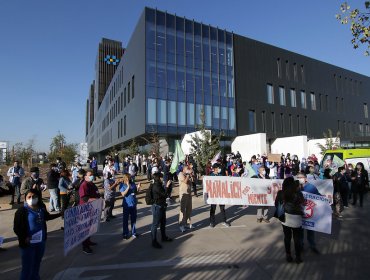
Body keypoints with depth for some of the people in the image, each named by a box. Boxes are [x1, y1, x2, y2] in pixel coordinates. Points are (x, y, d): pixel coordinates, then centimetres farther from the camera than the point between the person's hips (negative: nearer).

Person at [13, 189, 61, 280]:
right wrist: (24, 238, -24)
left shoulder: (41, 208, -3)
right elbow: (16, 228, -14)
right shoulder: (22, 211, -18)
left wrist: (60, 214, 16)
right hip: (28, 244, -5)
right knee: (27, 267, 2)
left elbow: (47, 217, 17)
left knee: (37, 265, 23)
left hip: (41, 241, 6)